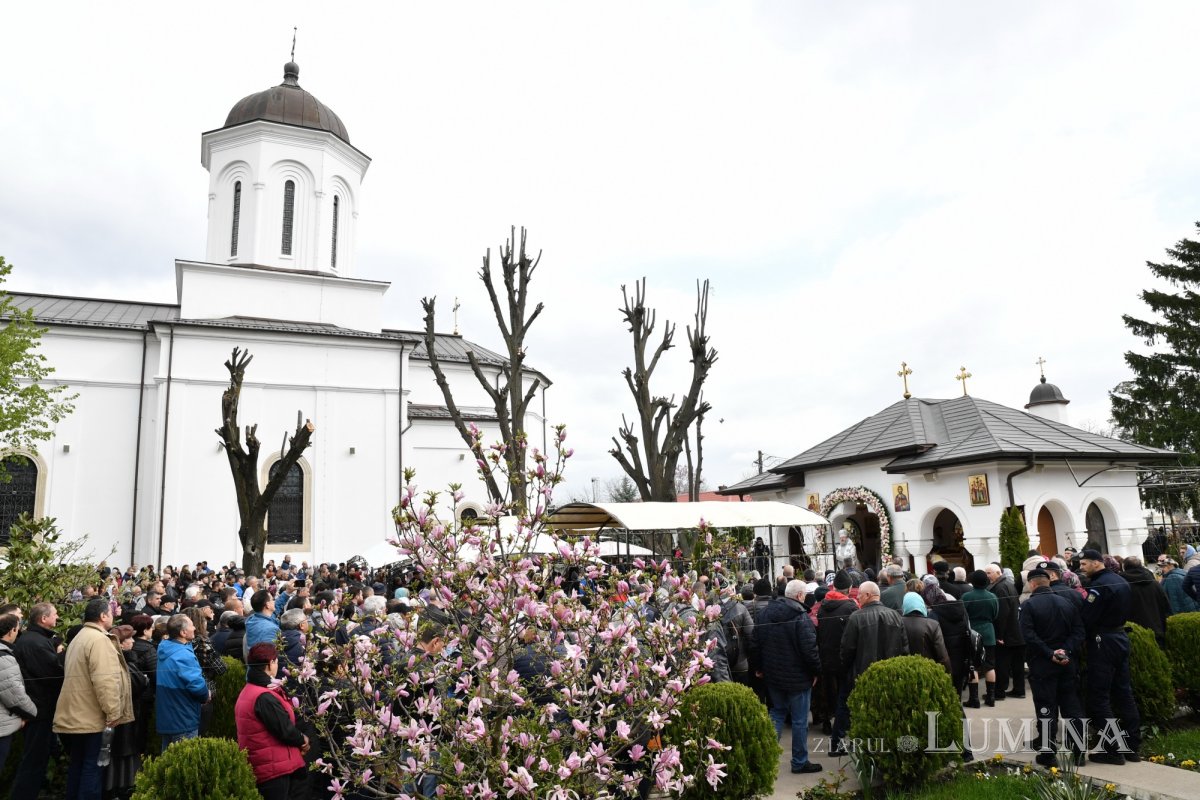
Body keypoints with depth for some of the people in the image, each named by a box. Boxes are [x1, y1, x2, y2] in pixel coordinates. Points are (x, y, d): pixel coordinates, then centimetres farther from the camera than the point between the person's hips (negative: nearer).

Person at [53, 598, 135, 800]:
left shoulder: (79, 638, 17)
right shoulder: (98, 639, -17)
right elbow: (105, 680, -24)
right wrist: (113, 712, -19)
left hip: (75, 714, 10)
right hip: (91, 716, -10)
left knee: (78, 765, 16)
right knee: (92, 767, -3)